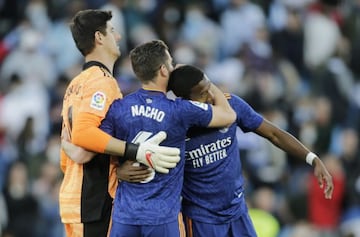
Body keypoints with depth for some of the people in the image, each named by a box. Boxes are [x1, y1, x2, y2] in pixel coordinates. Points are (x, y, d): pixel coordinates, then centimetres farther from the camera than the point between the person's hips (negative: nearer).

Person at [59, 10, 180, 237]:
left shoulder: (75, 85, 18)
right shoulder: (102, 81, -11)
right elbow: (83, 133, -27)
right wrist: (138, 152, -30)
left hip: (72, 196, 10)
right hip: (97, 200, -10)